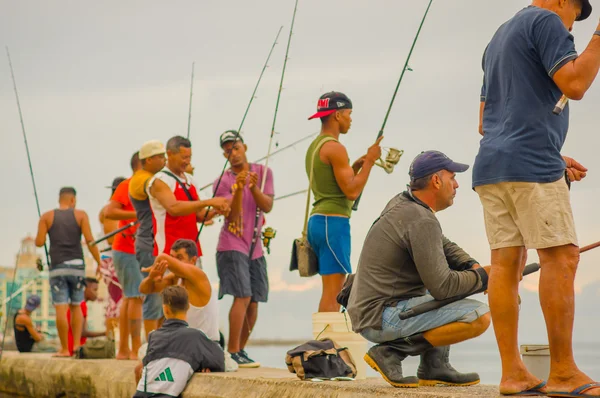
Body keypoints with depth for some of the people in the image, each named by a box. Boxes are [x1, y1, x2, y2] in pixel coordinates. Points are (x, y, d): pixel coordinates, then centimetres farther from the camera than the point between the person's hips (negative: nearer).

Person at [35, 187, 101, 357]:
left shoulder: (47, 217, 6)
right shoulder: (80, 215, 5)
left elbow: (39, 242, 0)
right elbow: (90, 241, -5)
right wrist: (99, 263, -1)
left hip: (57, 267, -1)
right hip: (77, 266, 1)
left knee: (61, 308, -3)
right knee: (76, 306, 16)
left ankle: (64, 349, -4)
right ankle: (77, 344, 6)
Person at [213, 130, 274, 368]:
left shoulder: (263, 172, 8)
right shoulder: (223, 182, -2)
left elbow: (267, 207, -3)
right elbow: (233, 216, -11)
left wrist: (253, 187, -19)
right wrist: (238, 190, -24)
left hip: (255, 247, 5)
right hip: (233, 245, -5)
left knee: (254, 303, 6)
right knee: (243, 297, -16)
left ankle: (240, 349, 19)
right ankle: (233, 352, -12)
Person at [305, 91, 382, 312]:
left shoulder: (314, 146, 17)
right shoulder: (334, 147, -12)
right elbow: (351, 192, -16)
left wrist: (355, 167, 17)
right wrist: (369, 161, -8)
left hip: (318, 219, 10)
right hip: (333, 221, -10)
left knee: (334, 288, 12)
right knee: (332, 290, -9)